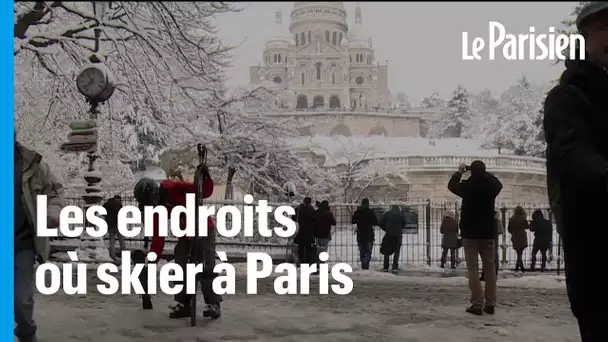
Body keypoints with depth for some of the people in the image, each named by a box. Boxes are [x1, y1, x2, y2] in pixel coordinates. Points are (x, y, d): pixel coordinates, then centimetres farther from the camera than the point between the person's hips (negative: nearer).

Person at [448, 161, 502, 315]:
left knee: (473, 269, -1)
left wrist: (459, 172, 22)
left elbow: (451, 185, 9)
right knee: (489, 268, 10)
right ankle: (490, 304, 10)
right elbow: (499, 184, 23)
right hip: (488, 233, 3)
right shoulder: (491, 186, -3)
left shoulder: (467, 186, -12)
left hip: (470, 233, -3)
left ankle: (477, 304, -7)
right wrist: (485, 173, 21)